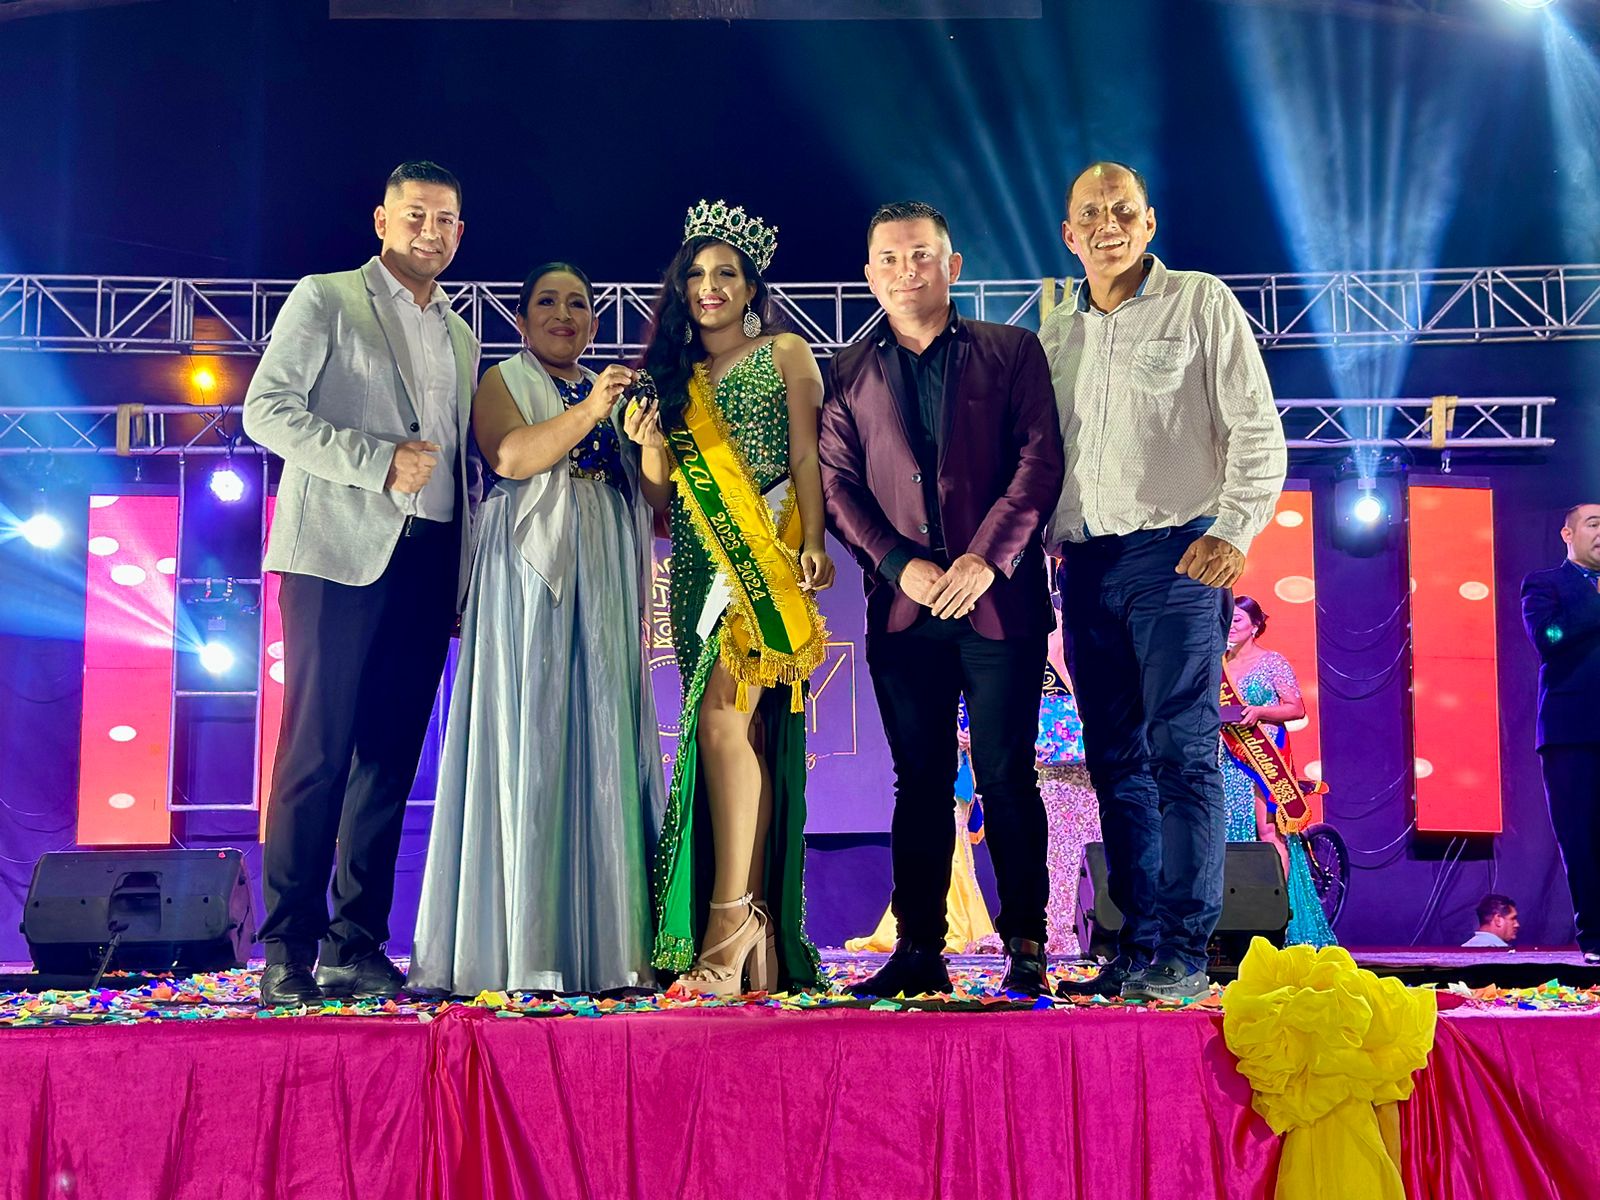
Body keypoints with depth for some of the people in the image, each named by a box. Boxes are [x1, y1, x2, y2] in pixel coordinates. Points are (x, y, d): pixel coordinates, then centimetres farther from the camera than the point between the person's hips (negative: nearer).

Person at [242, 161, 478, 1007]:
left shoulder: (461, 337, 22)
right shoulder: (325, 300, 5)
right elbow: (268, 410, -6)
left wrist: (464, 579, 11)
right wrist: (378, 460, -15)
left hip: (426, 564, 5)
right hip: (341, 555, -5)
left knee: (389, 759, 3)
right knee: (317, 752, -8)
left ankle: (356, 948, 8)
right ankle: (288, 951, -4)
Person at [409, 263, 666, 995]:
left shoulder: (612, 392, 23)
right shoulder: (503, 381, 8)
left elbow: (651, 499, 18)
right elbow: (512, 456, -13)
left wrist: (646, 440, 1)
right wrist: (588, 412, -21)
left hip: (602, 580, 5)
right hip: (530, 574, -5)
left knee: (603, 747, 0)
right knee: (527, 745, -8)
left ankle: (600, 943, 1)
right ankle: (517, 946, -7)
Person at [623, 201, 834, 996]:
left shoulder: (784, 354, 9)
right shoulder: (672, 374, 20)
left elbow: (806, 458, -1)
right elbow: (660, 500, 16)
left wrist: (812, 543, -15)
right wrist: (650, 446, -3)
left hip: (764, 557, -4)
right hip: (700, 566, 4)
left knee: (723, 716, -19)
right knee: (740, 737, 1)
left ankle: (731, 913, -17)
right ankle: (757, 937, 2)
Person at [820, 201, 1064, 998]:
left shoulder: (1012, 352, 8)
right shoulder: (847, 373, 14)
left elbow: (1039, 459, -1)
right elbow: (837, 483, 6)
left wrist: (989, 558, -13)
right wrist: (900, 565, -9)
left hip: (999, 600, -2)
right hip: (903, 607, 2)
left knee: (1006, 774, 0)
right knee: (919, 780, 6)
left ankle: (1026, 947, 9)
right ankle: (918, 949, 11)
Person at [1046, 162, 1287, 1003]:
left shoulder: (1201, 303, 3)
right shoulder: (1055, 336, 17)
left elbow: (1257, 430, -2)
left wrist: (1233, 531, -15)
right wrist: (1038, 538, 7)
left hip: (1176, 553, -5)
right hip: (1087, 564, 5)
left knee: (1181, 753, -10)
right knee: (1117, 761, 6)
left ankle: (1184, 952, -7)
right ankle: (1138, 943, 12)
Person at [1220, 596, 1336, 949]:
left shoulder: (1273, 662, 0)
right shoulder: (1220, 665, 16)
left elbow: (1297, 708, -5)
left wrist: (1258, 712, -19)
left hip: (1265, 755, -5)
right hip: (1229, 757, 5)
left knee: (1268, 829, -12)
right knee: (1230, 829, 0)